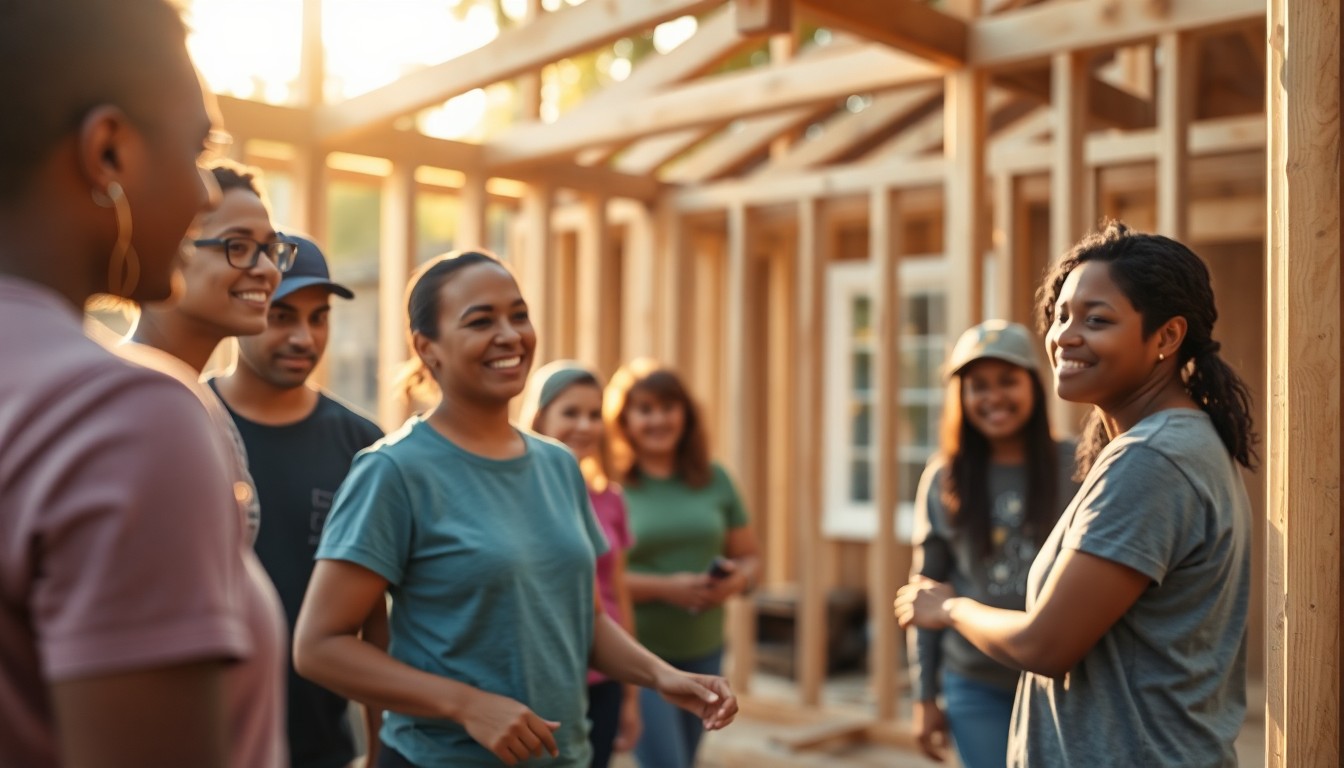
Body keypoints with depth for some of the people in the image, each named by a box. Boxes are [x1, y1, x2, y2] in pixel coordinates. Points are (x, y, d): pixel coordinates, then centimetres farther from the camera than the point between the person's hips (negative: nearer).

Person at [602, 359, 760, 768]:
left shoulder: (713, 478, 8)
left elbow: (748, 556, 14)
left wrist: (736, 580, -9)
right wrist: (664, 587, -21)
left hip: (703, 652, 5)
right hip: (639, 651, -5)